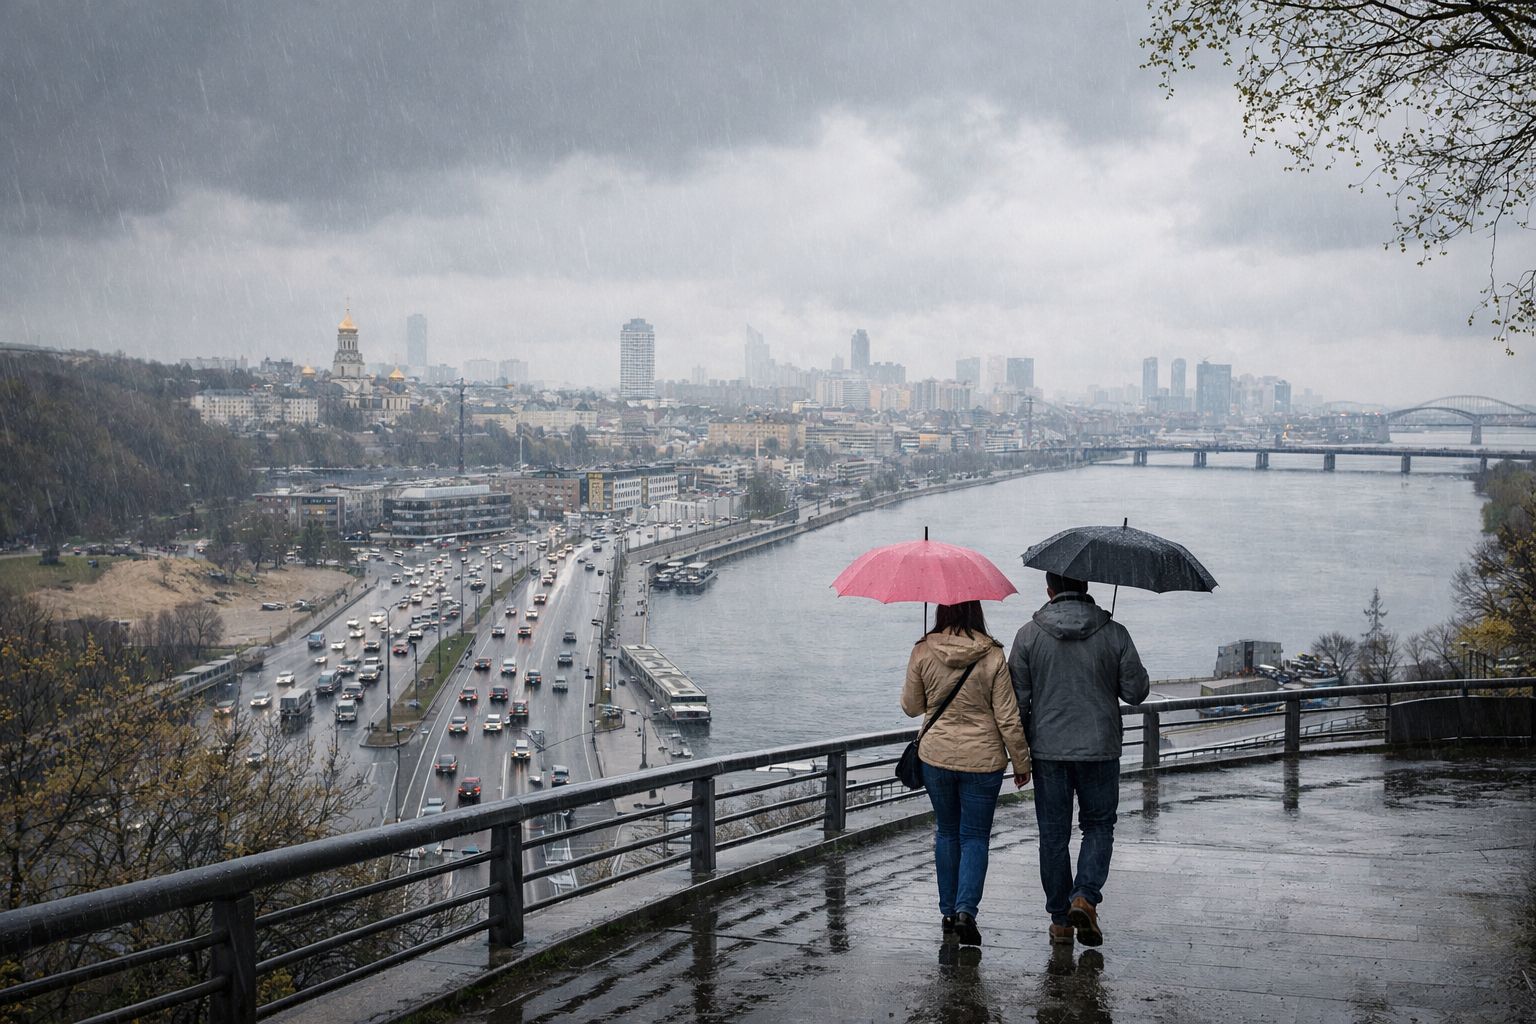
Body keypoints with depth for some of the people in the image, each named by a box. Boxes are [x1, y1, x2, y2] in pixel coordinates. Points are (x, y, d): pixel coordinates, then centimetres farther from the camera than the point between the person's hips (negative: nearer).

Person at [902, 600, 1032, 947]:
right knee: (975, 836, 7)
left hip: (936, 756, 2)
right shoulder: (992, 656, -11)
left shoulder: (923, 653, -7)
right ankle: (965, 910, -9)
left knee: (947, 833, 17)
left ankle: (949, 912, 21)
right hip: (983, 759, -2)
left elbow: (911, 707, 5)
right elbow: (1008, 718, -8)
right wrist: (1021, 762, 4)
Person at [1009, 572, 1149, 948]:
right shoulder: (1114, 634, -4)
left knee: (1053, 834, 9)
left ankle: (1060, 918, 14)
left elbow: (1017, 699, -3)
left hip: (1048, 750, 0)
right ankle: (1085, 897, -6)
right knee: (1098, 826, 14)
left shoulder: (1029, 635, -4)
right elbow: (1136, 691, -1)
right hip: (1100, 748, 0)